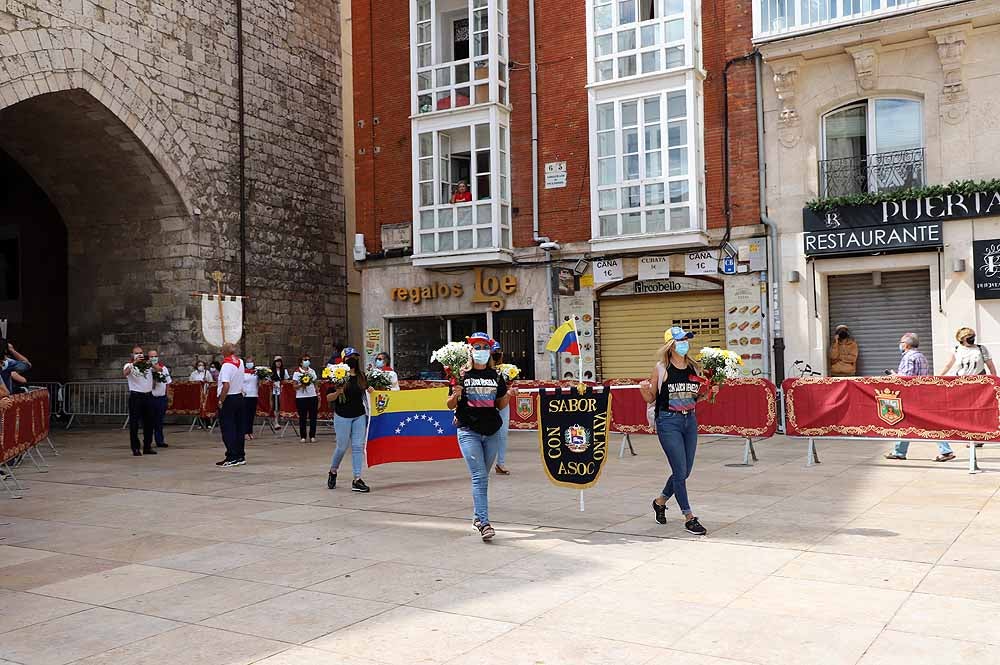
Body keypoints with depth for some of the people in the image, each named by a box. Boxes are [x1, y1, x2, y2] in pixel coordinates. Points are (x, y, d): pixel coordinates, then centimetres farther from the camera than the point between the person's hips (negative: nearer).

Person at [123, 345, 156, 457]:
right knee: (134, 423, -2)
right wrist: (134, 362, -32)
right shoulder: (129, 365, 0)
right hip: (135, 396, -4)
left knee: (148, 422, 9)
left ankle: (147, 447, 18)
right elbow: (125, 373, -21)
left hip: (148, 395, 4)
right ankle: (135, 448, 2)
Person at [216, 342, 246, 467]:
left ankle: (232, 458, -3)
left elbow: (226, 385, -25)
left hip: (228, 399, -7)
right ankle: (240, 456, 17)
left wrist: (221, 401, -16)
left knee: (228, 429, -2)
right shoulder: (240, 362, 5)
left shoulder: (227, 365, -17)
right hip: (239, 397, 7)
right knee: (239, 428, 12)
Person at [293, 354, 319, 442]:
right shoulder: (297, 372, -2)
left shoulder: (312, 371, 12)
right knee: (302, 417, 0)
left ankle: (312, 436, 8)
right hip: (301, 397, -3)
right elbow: (294, 386, -3)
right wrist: (301, 385, -21)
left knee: (313, 417, 1)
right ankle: (303, 437, 7)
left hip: (312, 396, 3)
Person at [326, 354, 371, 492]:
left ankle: (357, 480, 3)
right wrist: (337, 393, -26)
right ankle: (333, 472, 33)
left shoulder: (361, 376, 5)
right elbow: (328, 398, -7)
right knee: (342, 447, 6)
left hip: (359, 416, 4)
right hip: (343, 416, -4)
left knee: (358, 447, 0)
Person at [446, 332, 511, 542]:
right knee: (479, 476, -12)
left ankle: (478, 516, 27)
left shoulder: (496, 376, 8)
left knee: (482, 476, 12)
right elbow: (450, 405, 2)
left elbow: (500, 405, 14)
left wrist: (509, 394, -5)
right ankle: (484, 523, -15)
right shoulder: (462, 375, -1)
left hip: (492, 432, 4)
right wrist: (455, 395, -19)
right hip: (469, 432, -4)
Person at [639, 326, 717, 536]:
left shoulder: (694, 367, 6)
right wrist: (644, 390, -22)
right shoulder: (661, 368, -7)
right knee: (680, 471, -5)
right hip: (668, 421, -6)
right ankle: (689, 517, 7)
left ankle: (660, 501, 37)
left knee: (684, 471, 12)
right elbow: (651, 399, -2)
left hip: (690, 420, 6)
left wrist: (709, 392, -1)